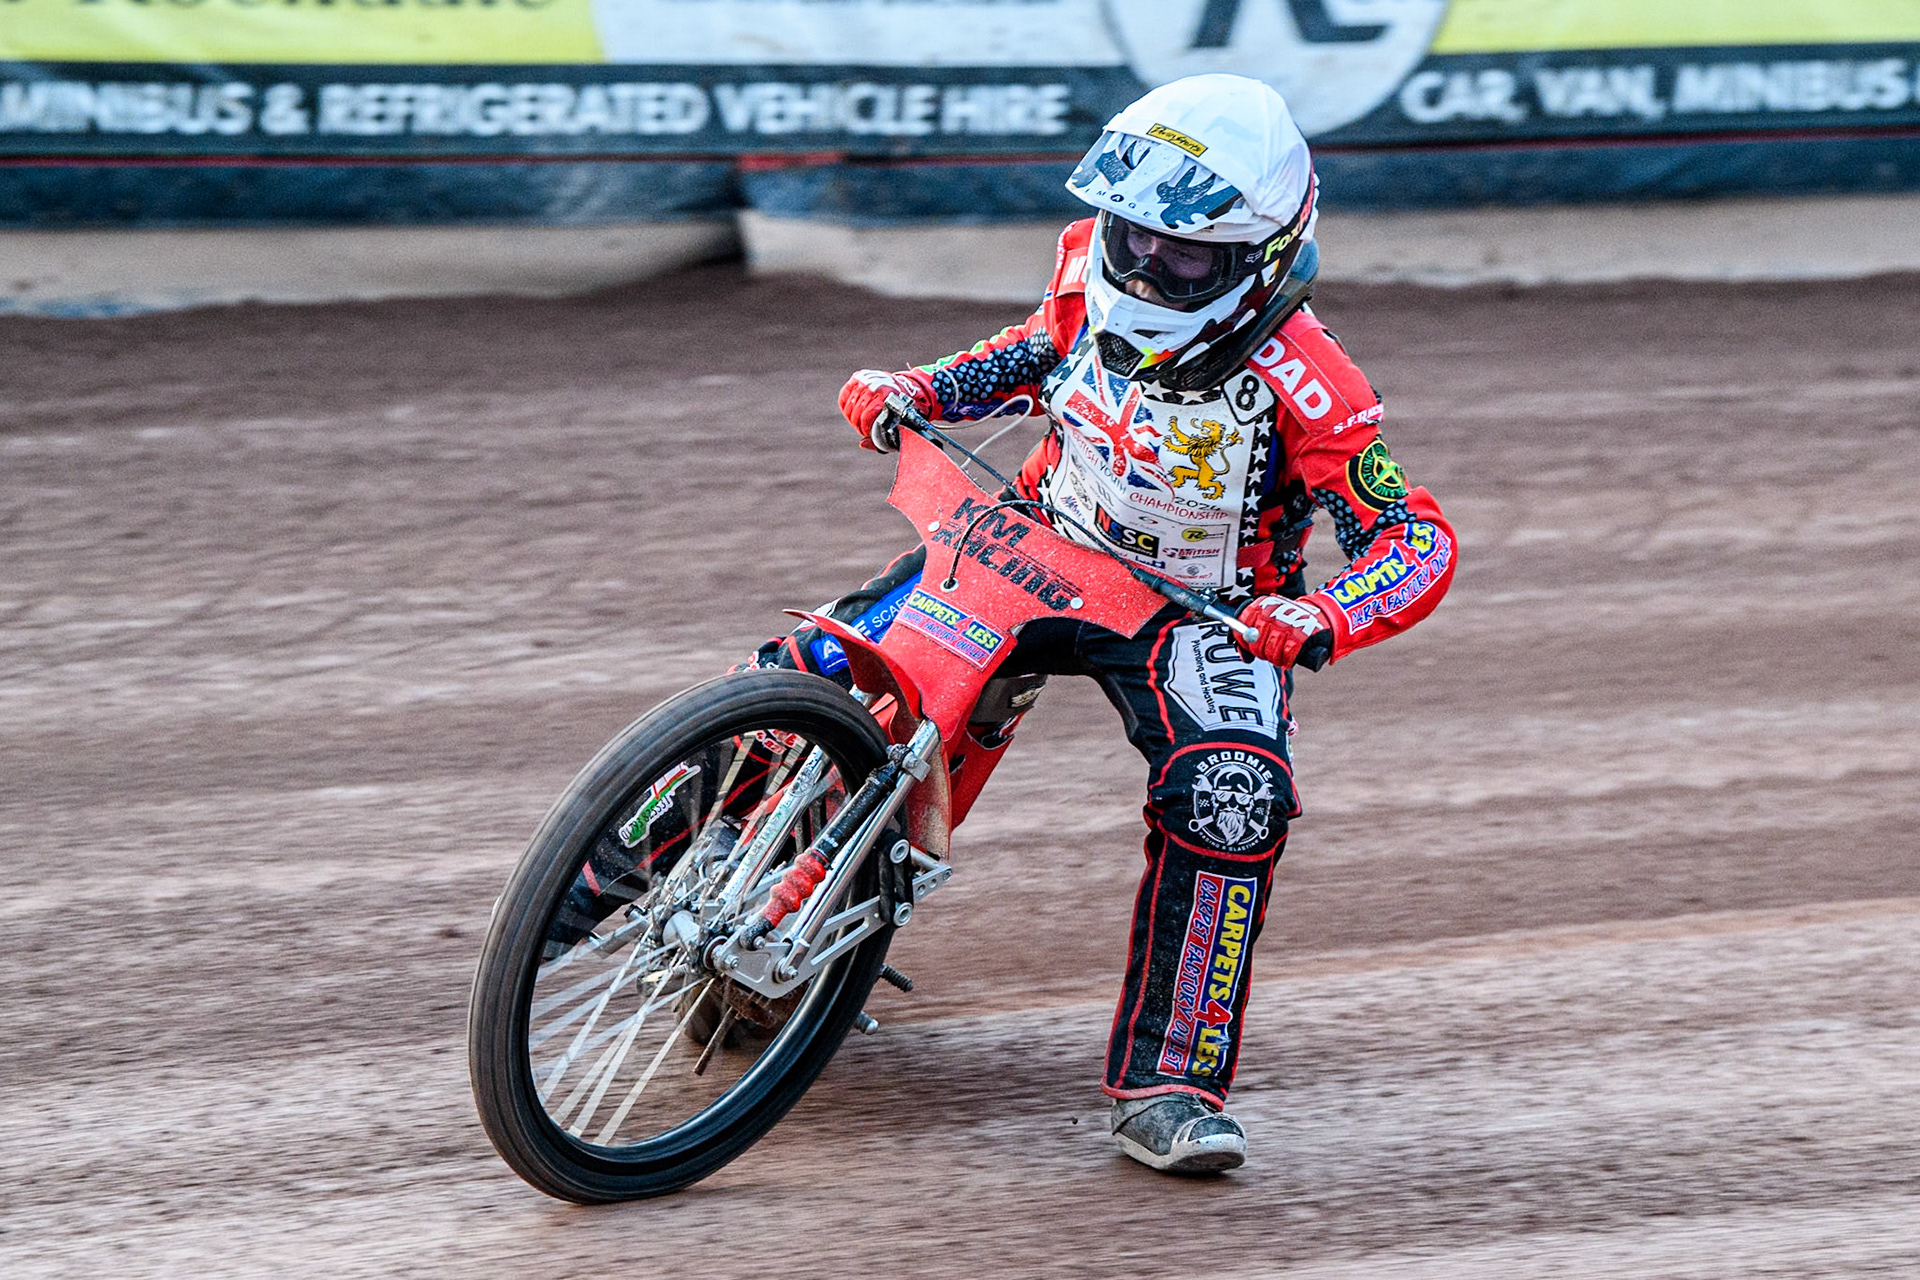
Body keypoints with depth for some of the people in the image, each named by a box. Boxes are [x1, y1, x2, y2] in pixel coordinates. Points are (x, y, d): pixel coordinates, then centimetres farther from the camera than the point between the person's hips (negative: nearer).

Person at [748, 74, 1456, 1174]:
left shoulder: (1300, 385, -26)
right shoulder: (1096, 271, -10)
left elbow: (1420, 541, -25)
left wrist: (1322, 618, -45)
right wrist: (915, 391, -2)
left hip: (1196, 610, -4)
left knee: (1233, 799, -32)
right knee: (815, 667, -12)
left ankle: (1170, 1087, -25)